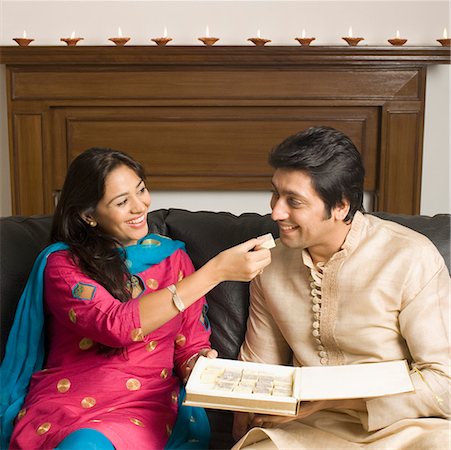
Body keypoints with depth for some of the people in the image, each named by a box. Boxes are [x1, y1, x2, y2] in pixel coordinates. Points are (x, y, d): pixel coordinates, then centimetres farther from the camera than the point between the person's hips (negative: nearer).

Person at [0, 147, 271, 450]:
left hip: (145, 405, 0)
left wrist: (200, 364, -12)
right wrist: (215, 271, -24)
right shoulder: (62, 263, -1)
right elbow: (118, 326, -20)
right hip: (63, 402, 0)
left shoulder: (174, 256, 9)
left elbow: (190, 348, 13)